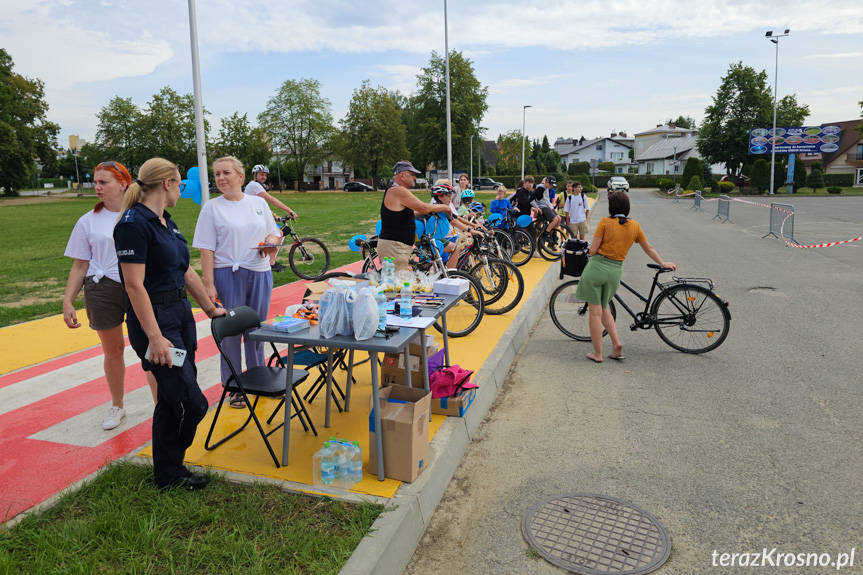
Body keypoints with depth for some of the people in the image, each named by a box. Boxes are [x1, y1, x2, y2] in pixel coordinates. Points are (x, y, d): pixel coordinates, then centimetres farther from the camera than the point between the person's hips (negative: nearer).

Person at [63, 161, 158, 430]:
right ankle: (117, 406, 30)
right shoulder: (89, 221, 6)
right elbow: (79, 266, 7)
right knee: (113, 351, 12)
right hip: (102, 290, 2)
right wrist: (68, 302, 1)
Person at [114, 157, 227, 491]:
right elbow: (135, 285, -20)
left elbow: (187, 272, 18)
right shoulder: (134, 223, -16)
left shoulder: (166, 222, 12)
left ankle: (168, 471, 28)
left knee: (173, 398, 14)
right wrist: (155, 337, -23)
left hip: (180, 314, 9)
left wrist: (210, 308, 23)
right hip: (153, 319, -9)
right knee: (191, 401, -6)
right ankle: (169, 474, 15)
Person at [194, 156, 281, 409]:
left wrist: (272, 242, -7)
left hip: (260, 274, 3)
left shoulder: (259, 203, 9)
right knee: (230, 331, 3)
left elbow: (275, 233, 18)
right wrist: (209, 285, -13)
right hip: (228, 275, -3)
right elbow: (207, 249, -6)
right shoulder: (212, 207, -1)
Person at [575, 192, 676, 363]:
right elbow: (649, 249, 17)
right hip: (615, 271, 4)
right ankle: (616, 343, 10)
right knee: (604, 308, 24)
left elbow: (593, 249, -8)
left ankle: (597, 354, 9)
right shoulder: (634, 226, 6)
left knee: (595, 312, 3)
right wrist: (663, 264, 32)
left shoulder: (605, 222, -7)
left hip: (596, 267, -4)